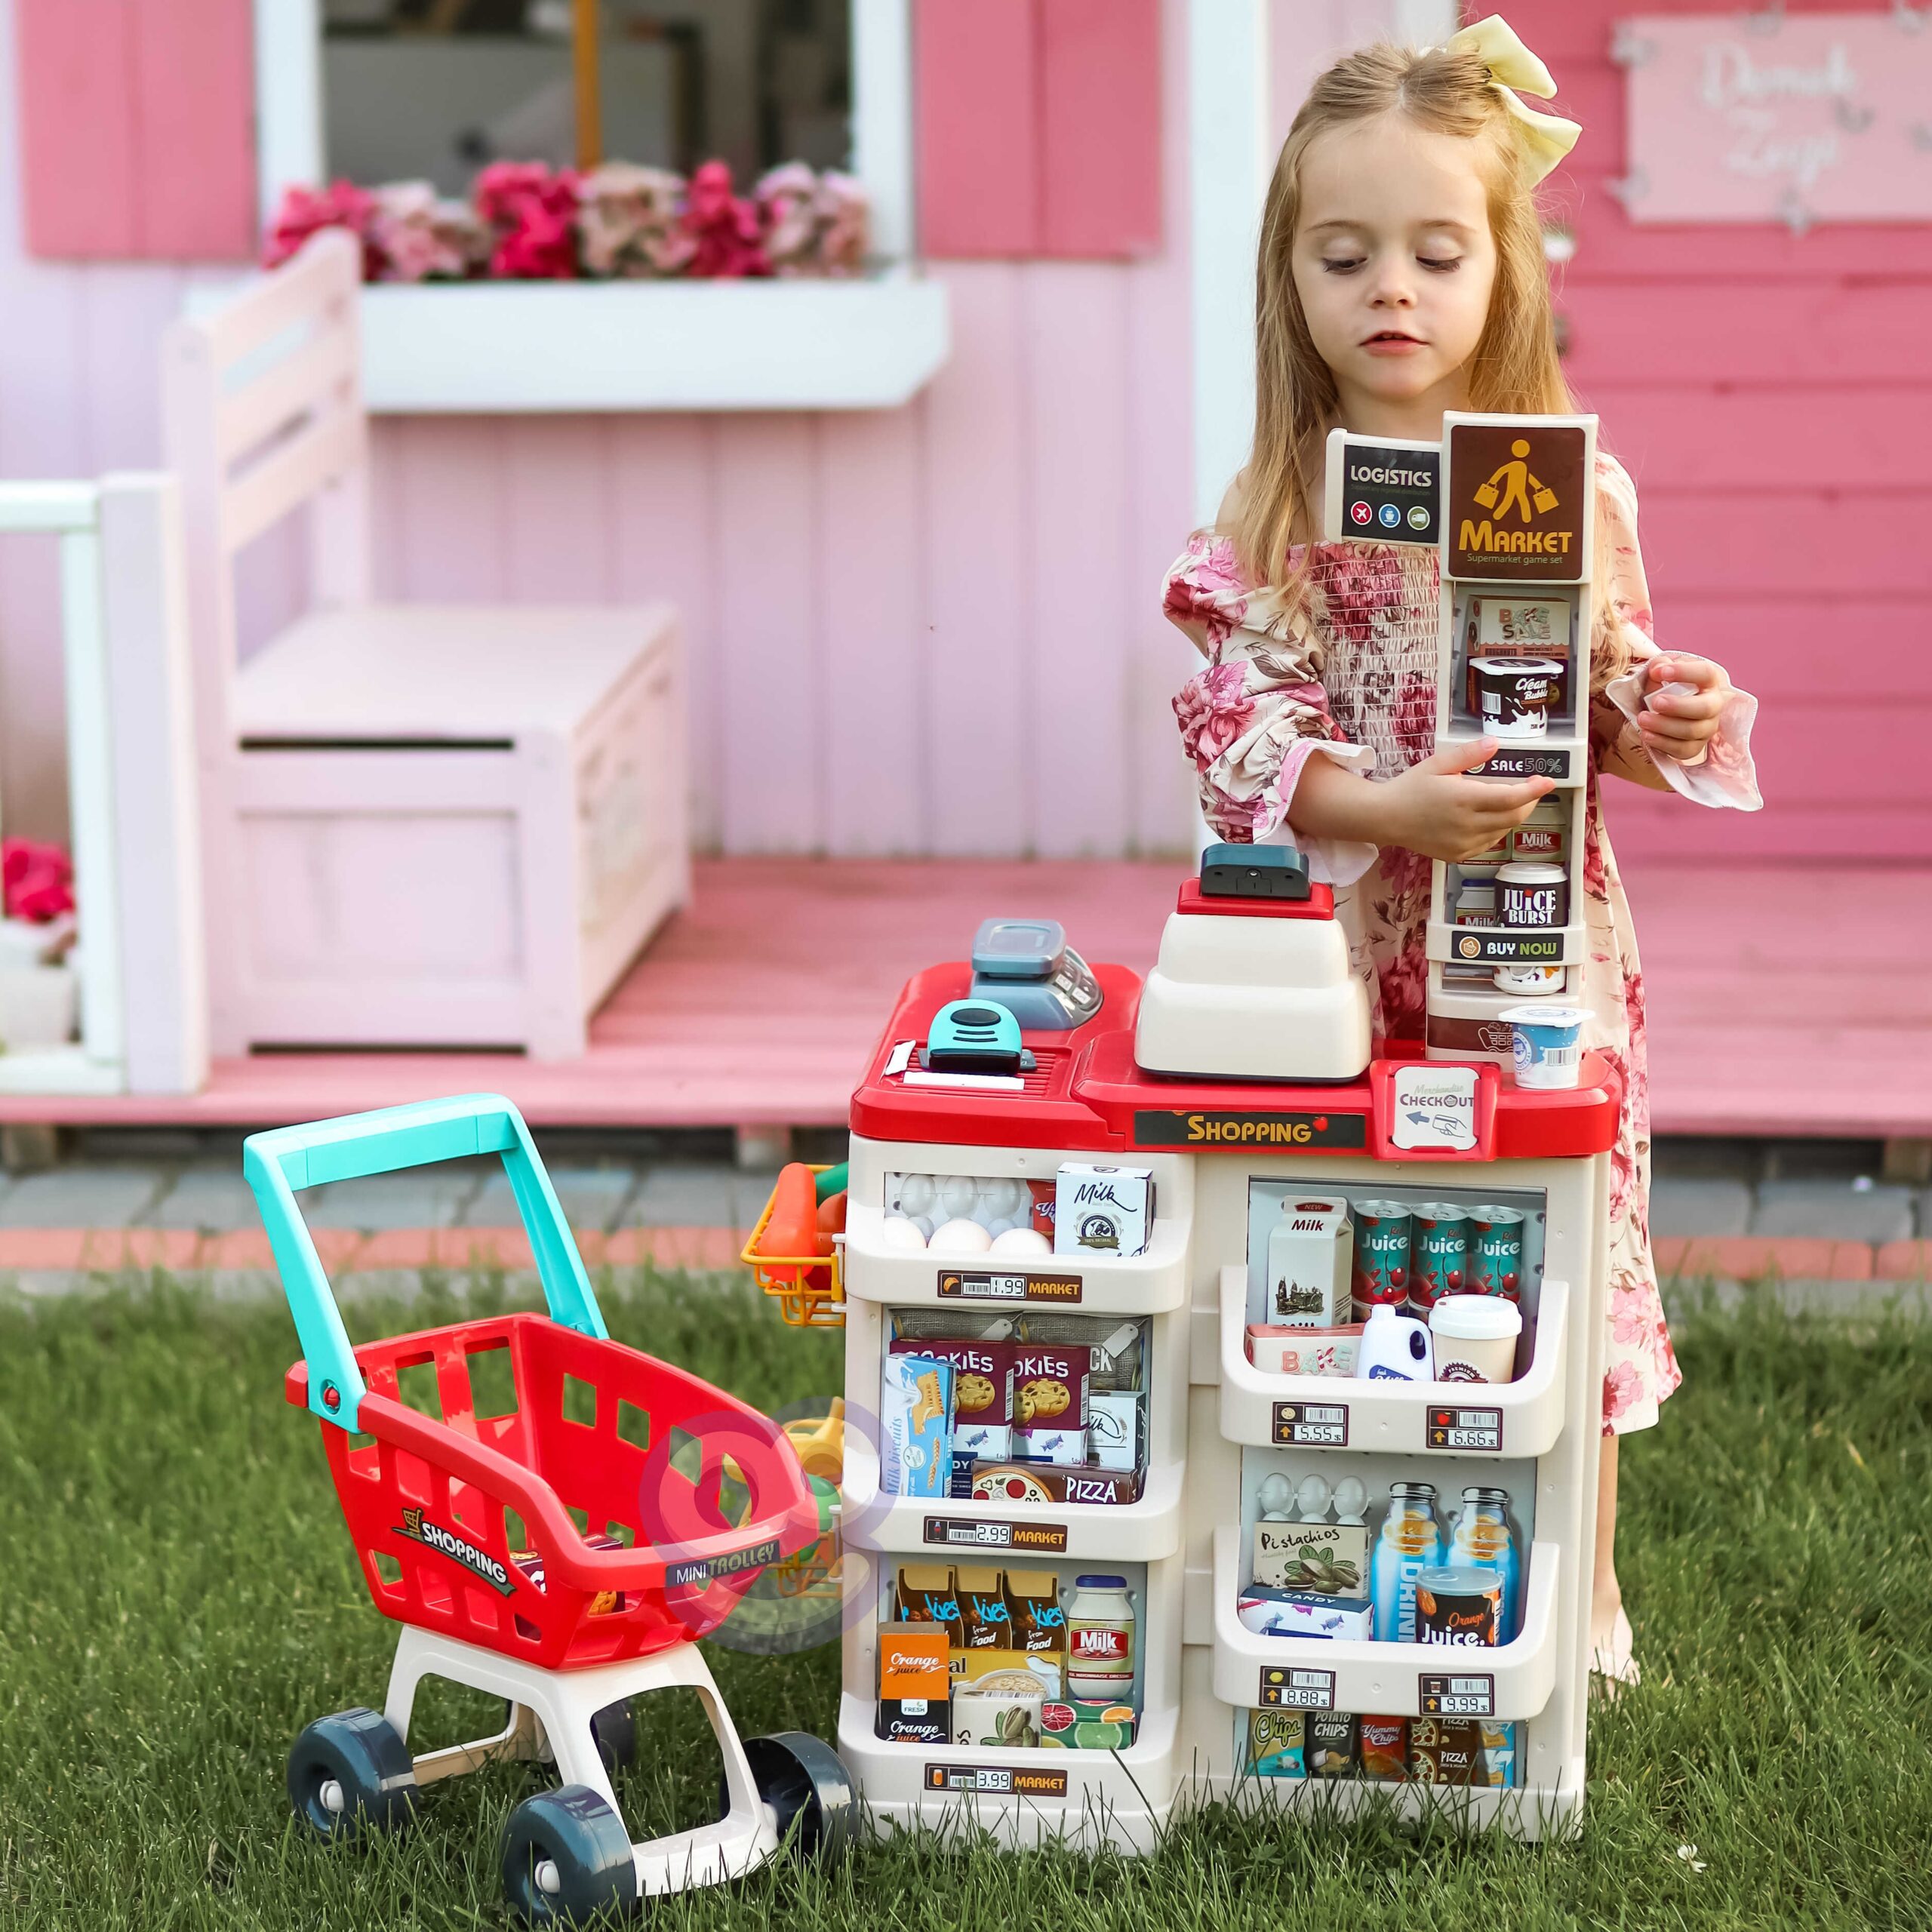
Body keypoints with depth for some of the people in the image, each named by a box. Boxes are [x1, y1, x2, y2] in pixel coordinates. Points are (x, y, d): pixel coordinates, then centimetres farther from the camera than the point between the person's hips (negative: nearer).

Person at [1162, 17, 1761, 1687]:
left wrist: (1664, 722, -13)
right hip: (1346, 953, -1)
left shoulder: (1579, 494, 0)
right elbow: (1240, 735, -10)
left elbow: (1611, 719, 10)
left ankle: (1580, 1597, 24)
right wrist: (1394, 809, -26)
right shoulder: (1271, 515, -4)